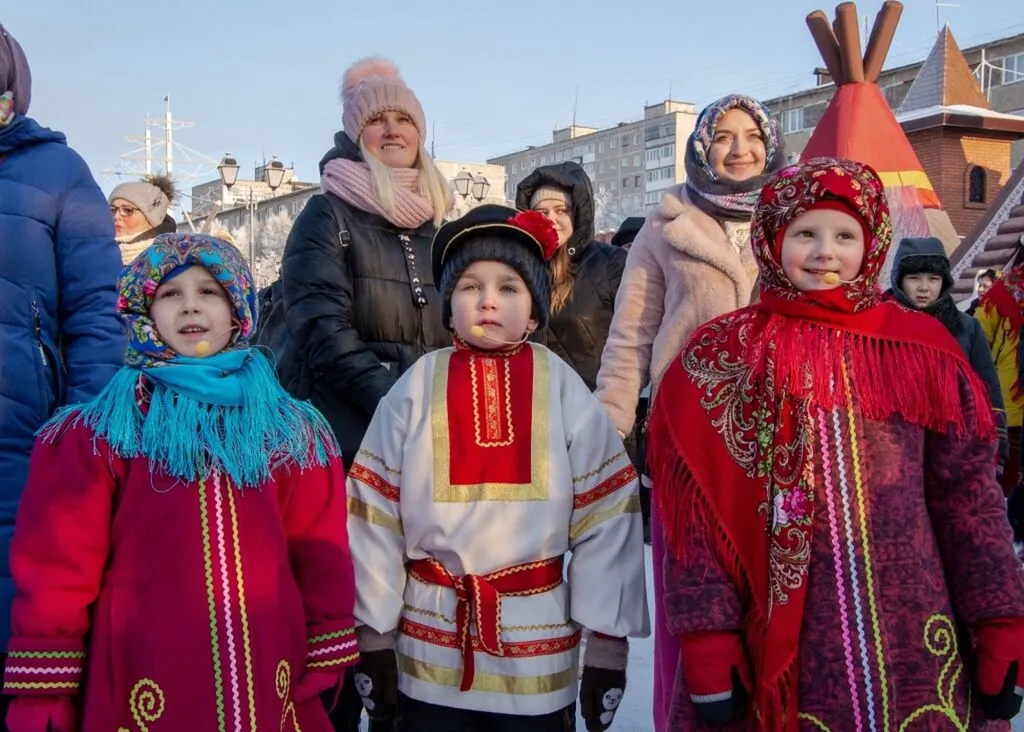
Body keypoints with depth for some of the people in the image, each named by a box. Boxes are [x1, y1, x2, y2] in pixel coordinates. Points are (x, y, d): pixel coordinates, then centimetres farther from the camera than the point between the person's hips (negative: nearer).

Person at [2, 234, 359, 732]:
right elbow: (56, 570, -4)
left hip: (272, 686, 3)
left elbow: (319, 563, 5)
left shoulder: (293, 432, 6)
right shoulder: (95, 436, -3)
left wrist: (324, 668, 1)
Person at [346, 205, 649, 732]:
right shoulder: (415, 390, -3)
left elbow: (606, 521, -3)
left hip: (540, 654, 0)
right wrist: (374, 635, 2)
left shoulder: (563, 390, -4)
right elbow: (373, 516, 0)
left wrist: (607, 643, -2)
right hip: (429, 654, 1)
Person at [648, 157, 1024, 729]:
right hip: (777, 647, -1)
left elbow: (970, 495, 5)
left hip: (914, 648, 2)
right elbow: (695, 514, -3)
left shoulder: (922, 349, 3)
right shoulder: (721, 358, -1)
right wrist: (708, 635, -8)